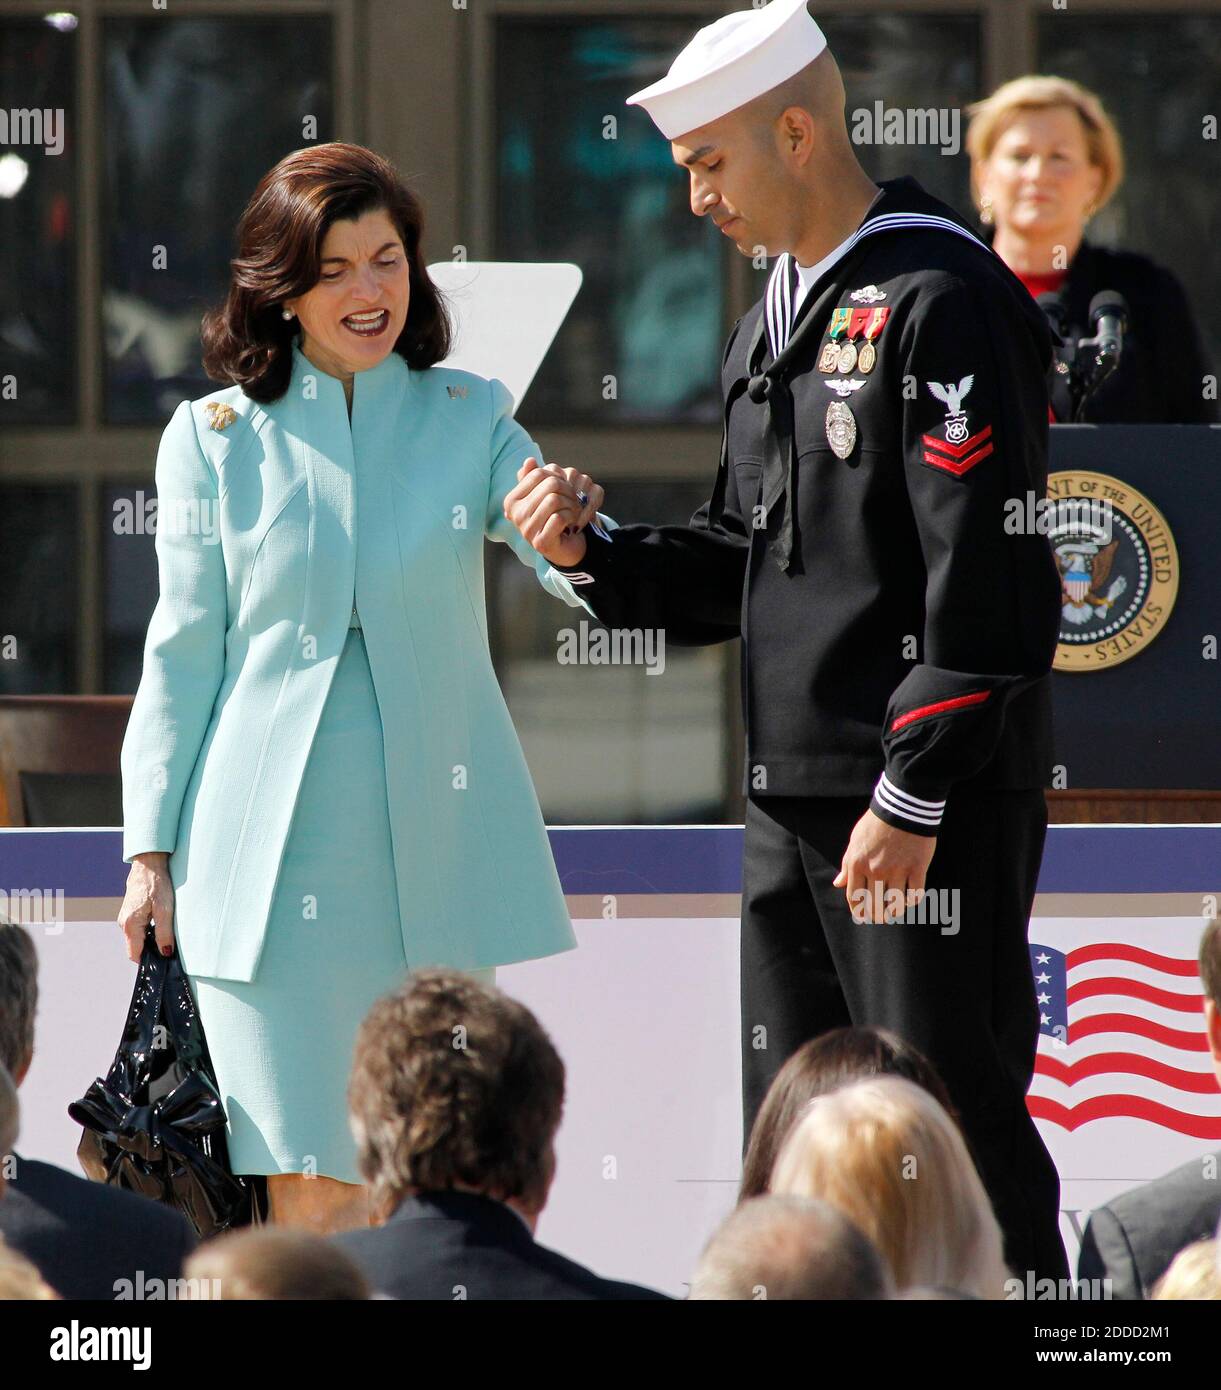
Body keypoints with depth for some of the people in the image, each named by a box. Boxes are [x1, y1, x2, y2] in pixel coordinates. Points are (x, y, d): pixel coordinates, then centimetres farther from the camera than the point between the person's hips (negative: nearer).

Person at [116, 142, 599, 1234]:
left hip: (435, 845, 1)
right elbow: (183, 654, 7)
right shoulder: (216, 439, 5)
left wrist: (571, 536, -31)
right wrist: (151, 852, 3)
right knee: (310, 1186, -7)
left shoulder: (471, 420, 7)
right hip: (271, 850, -1)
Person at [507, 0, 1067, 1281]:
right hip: (792, 795, 9)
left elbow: (986, 575, -17)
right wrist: (595, 553, 5)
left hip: (929, 804, -9)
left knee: (951, 1135, -6)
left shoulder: (940, 301, -12)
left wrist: (912, 800, -19)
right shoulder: (771, 323, 17)